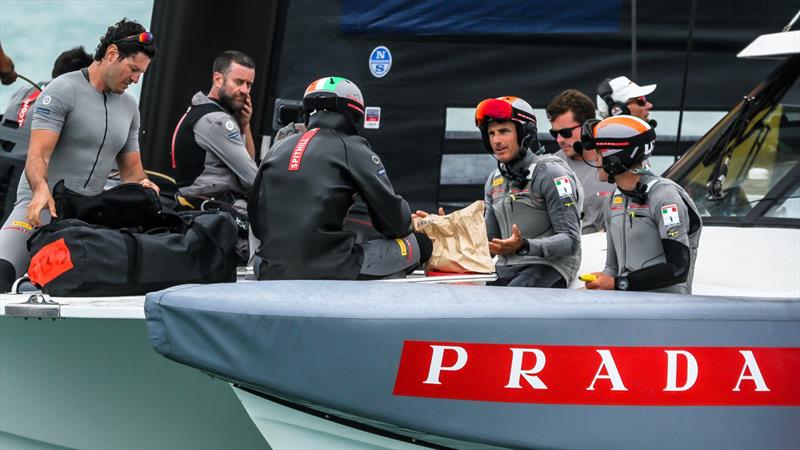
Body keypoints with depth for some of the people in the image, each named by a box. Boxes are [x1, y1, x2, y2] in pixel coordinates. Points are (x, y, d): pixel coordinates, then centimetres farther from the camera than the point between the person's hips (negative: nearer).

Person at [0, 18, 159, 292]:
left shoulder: (129, 108, 16)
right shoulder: (62, 92, -6)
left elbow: (131, 168, 21)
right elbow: (37, 154, -16)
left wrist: (141, 184, -4)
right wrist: (41, 191, -36)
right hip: (42, 206, -7)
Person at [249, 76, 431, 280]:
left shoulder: (277, 148, 14)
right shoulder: (352, 148, -1)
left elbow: (255, 218, 18)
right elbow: (393, 216, 0)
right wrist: (404, 224, 23)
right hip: (331, 274, -6)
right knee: (420, 244, 8)